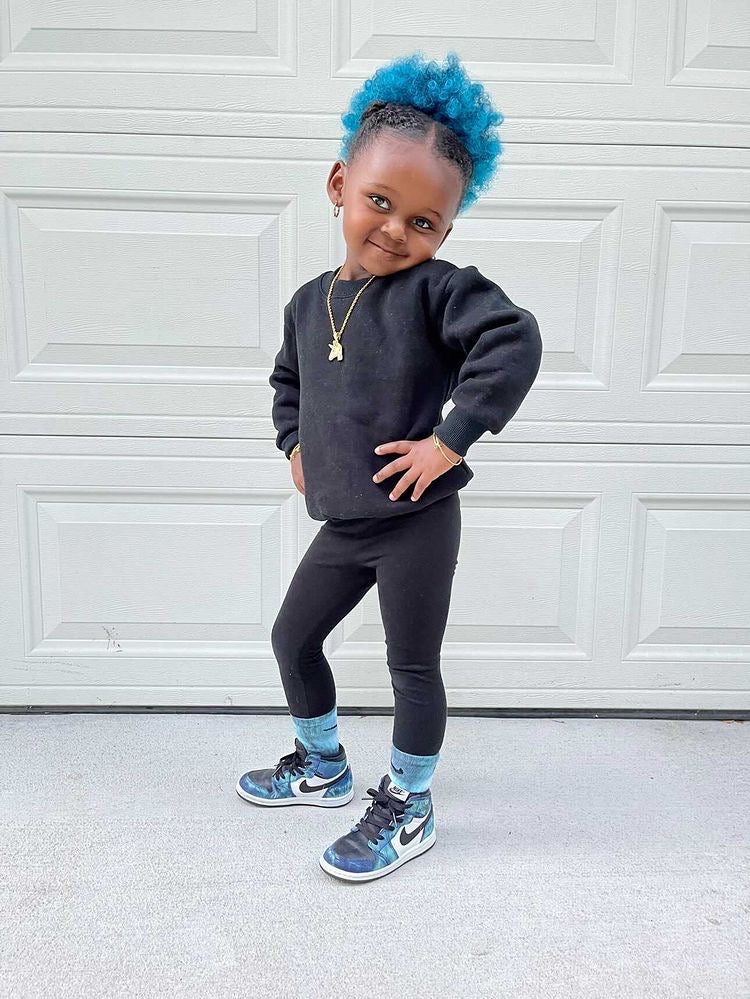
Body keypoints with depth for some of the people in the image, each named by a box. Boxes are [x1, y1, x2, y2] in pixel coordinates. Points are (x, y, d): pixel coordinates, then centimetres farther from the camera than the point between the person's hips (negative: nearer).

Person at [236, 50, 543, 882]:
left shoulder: (439, 288, -14)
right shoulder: (310, 301, 7)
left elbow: (515, 343, -29)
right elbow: (288, 378, 25)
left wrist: (450, 441, -28)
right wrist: (293, 443, 11)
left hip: (417, 523, -7)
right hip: (342, 524, 8)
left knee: (413, 667, 6)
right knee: (292, 638, 19)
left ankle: (407, 808, 28)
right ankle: (322, 767, 42)